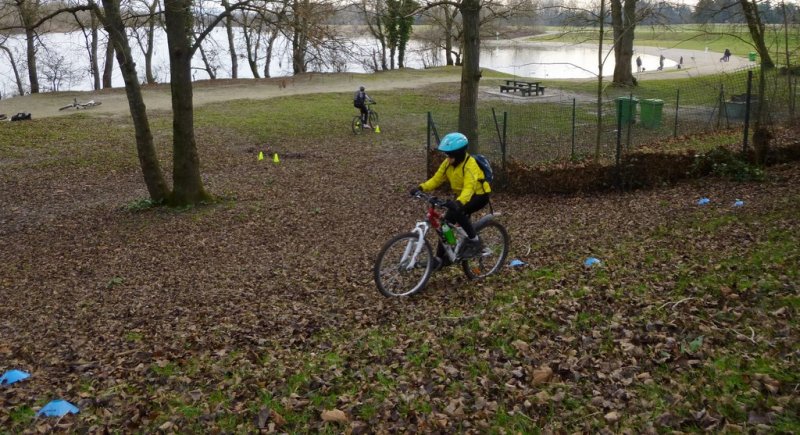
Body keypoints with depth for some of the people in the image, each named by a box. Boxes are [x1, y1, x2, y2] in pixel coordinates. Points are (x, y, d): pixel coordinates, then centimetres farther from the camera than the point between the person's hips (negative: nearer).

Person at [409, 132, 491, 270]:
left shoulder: (469, 165, -28)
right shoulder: (448, 163, -6)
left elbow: (469, 188, -40)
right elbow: (436, 179, -6)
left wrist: (459, 202, -58)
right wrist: (421, 188, -23)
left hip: (479, 195, -8)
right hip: (462, 196, 8)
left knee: (456, 211, -33)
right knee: (446, 222, -3)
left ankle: (474, 240, -15)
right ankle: (440, 258, 6)